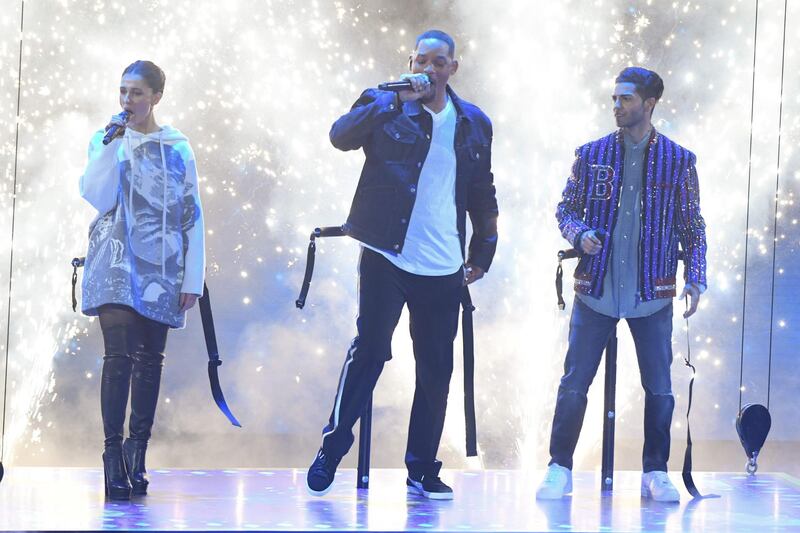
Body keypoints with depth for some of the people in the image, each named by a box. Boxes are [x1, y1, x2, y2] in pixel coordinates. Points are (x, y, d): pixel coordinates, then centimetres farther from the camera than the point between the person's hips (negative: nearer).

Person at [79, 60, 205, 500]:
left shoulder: (177, 148, 8)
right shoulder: (105, 141, 7)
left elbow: (193, 216, 8)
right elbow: (98, 198, -8)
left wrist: (193, 279, 2)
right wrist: (112, 143, -12)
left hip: (161, 268, 2)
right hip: (116, 263, -2)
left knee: (150, 360, 4)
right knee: (119, 355, -14)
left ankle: (137, 453, 11)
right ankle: (113, 454, -14)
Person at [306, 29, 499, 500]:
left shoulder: (474, 124, 11)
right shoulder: (386, 108, 2)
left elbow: (482, 192, 19)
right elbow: (341, 136, -16)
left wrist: (483, 251, 16)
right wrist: (399, 100, -22)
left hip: (444, 268, 3)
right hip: (387, 258, -3)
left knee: (437, 369, 5)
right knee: (369, 351, -5)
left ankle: (423, 470, 13)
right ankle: (331, 452, 5)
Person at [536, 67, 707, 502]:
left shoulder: (678, 161, 4)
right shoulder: (591, 155, 5)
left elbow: (692, 228, 7)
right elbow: (566, 209, 11)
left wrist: (695, 278, -3)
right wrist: (579, 234, -11)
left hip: (652, 295, 0)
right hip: (595, 291, 0)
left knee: (659, 389, 2)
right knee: (574, 384, 0)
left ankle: (655, 473, 14)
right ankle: (559, 470, 10)